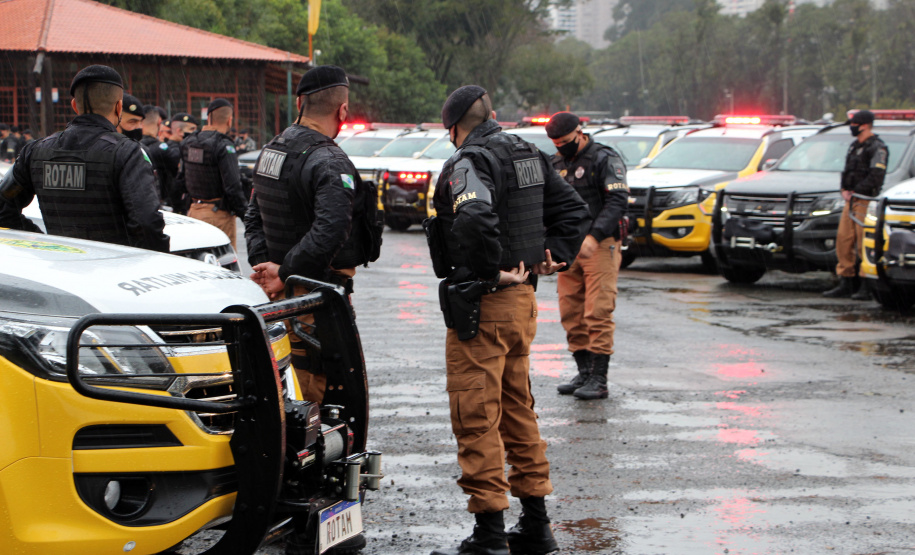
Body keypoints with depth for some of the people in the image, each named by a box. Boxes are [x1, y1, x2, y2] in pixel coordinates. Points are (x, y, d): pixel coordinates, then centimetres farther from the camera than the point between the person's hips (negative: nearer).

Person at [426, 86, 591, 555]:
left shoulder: (468, 163, -15)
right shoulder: (529, 157, 12)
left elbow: (475, 218, -35)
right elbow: (574, 210, 17)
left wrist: (493, 272, -24)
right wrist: (554, 256, 8)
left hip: (481, 304, -9)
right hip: (523, 299, 9)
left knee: (476, 418, -3)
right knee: (517, 410, 17)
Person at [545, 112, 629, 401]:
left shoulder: (605, 159, -5)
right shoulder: (556, 164, 16)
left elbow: (617, 202, -15)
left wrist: (594, 236, -26)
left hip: (600, 246, -7)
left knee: (598, 313, -10)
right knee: (571, 313, 5)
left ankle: (599, 379, -9)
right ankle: (584, 372, 14)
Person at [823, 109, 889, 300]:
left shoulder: (877, 148, -9)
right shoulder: (854, 146, 19)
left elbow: (876, 176, -17)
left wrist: (855, 192, -15)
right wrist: (844, 190, 6)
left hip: (866, 201, -9)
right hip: (851, 201, 9)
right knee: (844, 240, 6)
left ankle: (867, 287, -4)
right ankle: (845, 283, 12)